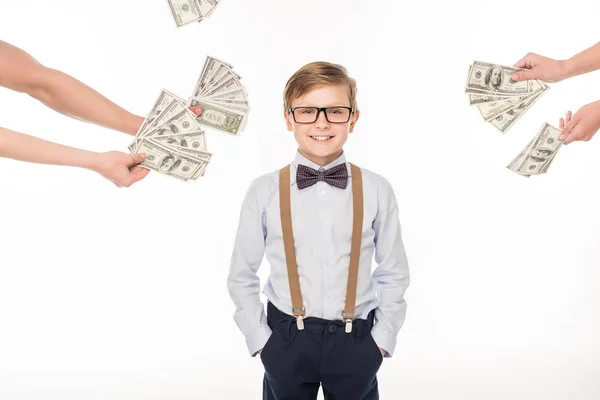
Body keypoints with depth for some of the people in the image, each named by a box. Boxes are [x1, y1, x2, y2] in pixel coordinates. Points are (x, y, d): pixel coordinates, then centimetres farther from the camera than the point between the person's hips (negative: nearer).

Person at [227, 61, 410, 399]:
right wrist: (259, 339, -1)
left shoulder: (377, 190, -7)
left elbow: (394, 274, 2)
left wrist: (381, 339, 0)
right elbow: (242, 276, 1)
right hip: (286, 341, 0)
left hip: (356, 343, 1)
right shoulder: (264, 191, -8)